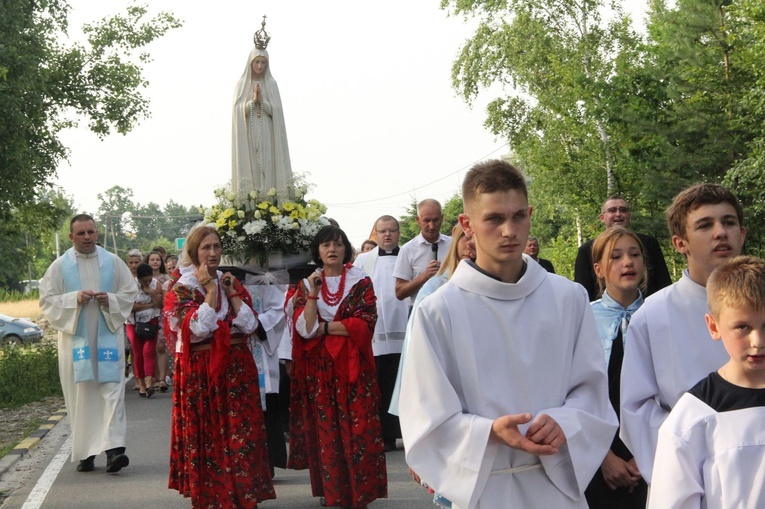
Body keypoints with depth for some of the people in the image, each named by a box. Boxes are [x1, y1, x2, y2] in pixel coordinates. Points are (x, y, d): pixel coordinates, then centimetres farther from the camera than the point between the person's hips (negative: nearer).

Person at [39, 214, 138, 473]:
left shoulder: (113, 262, 5)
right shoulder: (59, 266, 3)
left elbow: (130, 293, 9)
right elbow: (46, 300, 1)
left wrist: (110, 300, -11)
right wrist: (75, 299, -15)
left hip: (108, 336, 0)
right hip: (76, 338, 0)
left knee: (112, 391, -9)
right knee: (81, 395, 3)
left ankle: (113, 448, -14)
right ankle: (85, 452, 12)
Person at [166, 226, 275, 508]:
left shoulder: (232, 282, 9)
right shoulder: (181, 289, -3)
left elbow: (250, 325, -1)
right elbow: (198, 328, -18)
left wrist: (231, 292, -6)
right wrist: (210, 289, -13)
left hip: (237, 369, 3)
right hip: (201, 373, -3)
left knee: (242, 436, 2)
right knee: (207, 439, 3)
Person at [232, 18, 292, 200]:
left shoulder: (271, 84, 9)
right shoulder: (242, 83, 7)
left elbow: (276, 111, 1)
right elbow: (238, 110, -2)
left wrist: (262, 101, -12)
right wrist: (252, 101, -15)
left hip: (266, 135, 1)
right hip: (248, 134, -1)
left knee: (267, 168, -5)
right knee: (248, 165, -6)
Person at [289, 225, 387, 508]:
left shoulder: (361, 282, 1)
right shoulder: (307, 284, 7)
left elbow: (365, 323, -11)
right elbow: (305, 328, -5)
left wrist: (323, 328, -9)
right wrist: (313, 292, -14)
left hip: (352, 366, -2)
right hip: (318, 368, 2)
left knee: (358, 428, -3)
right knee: (325, 429, 4)